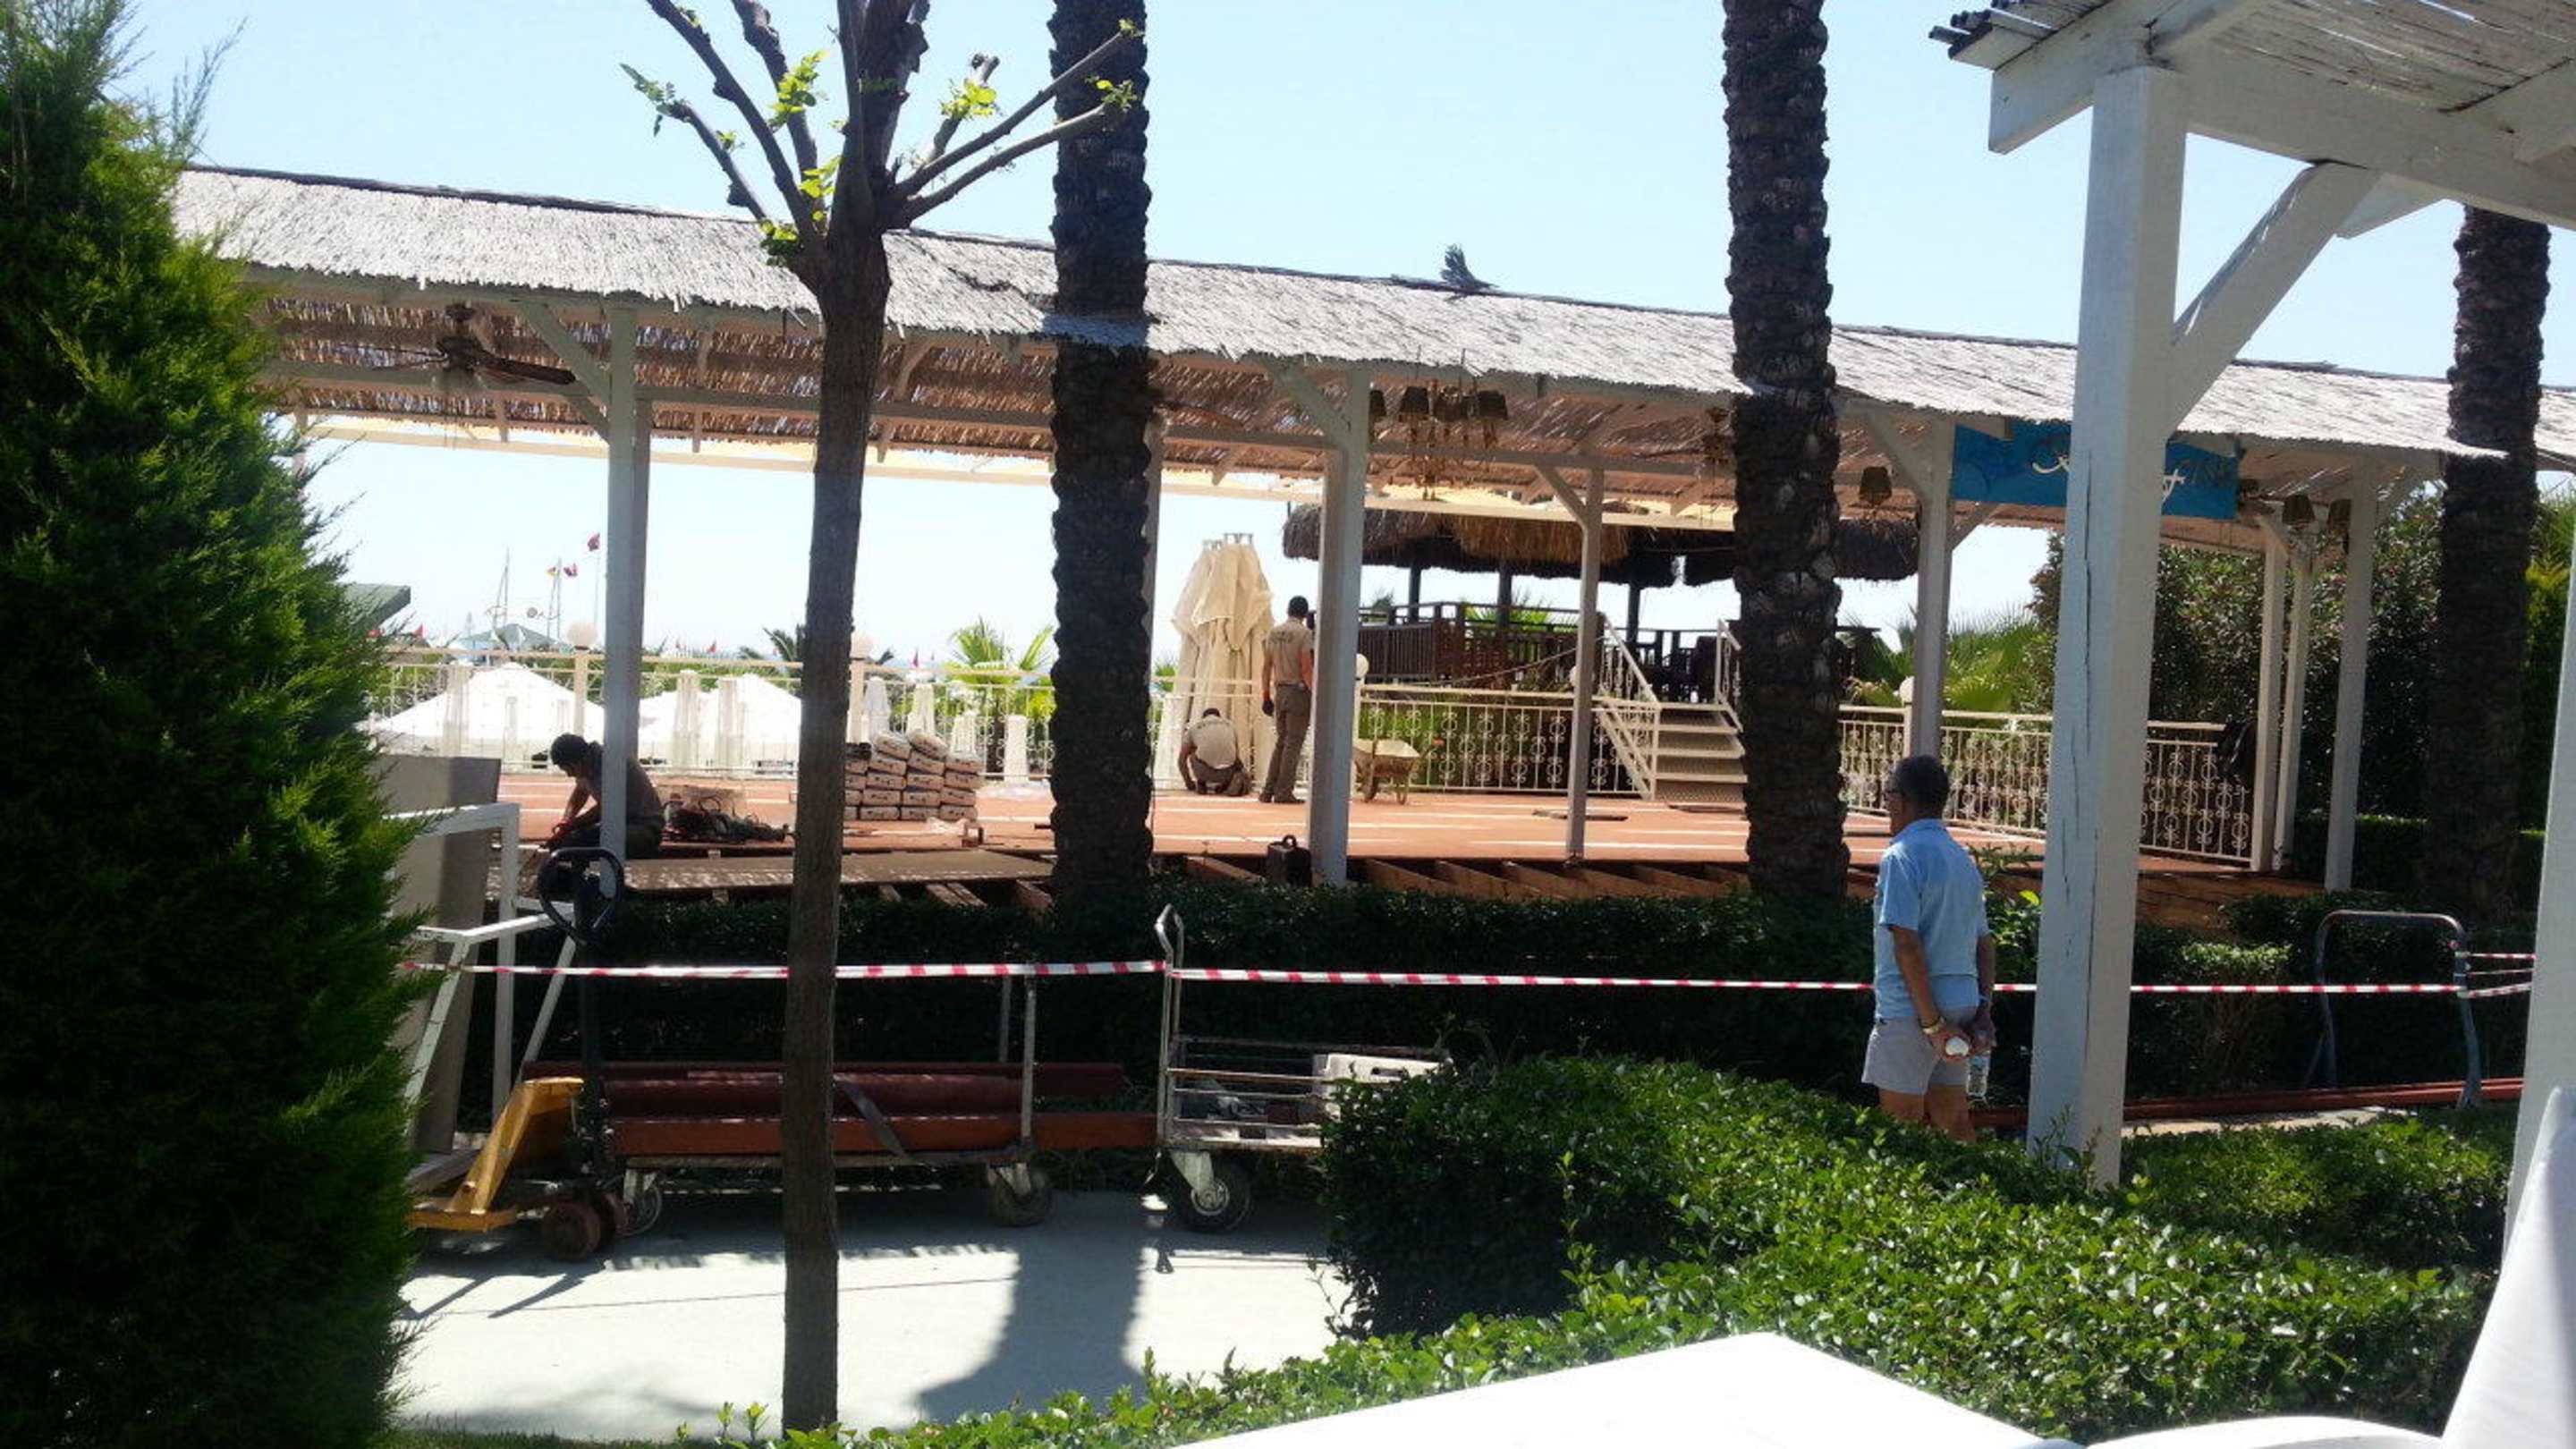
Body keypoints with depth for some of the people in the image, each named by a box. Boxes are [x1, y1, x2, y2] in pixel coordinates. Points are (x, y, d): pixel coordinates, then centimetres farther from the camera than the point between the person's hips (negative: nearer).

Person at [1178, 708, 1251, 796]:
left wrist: (1188, 783, 43)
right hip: (1227, 772, 0)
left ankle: (1201, 785, 21)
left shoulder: (1194, 727, 24)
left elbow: (1182, 760, 29)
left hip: (1205, 771, 0)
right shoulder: (1229, 724, 28)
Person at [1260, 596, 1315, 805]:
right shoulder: (1304, 633, -9)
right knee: (1294, 743, -2)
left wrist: (1266, 696, 17)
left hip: (1279, 692, 6)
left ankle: (1268, 791, 11)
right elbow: (1307, 669, -16)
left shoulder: (1274, 633, 10)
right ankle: (1284, 793, -3)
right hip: (1299, 692, -6)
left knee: (1281, 742, 14)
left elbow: (1267, 668, 12)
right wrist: (1316, 696, -13)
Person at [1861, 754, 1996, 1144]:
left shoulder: (1902, 857, -12)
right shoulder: (1963, 858, 15)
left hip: (1912, 1010, -8)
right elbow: (1985, 943, 14)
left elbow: (1908, 945, -20)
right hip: (1960, 1005, 8)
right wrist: (1984, 1013, 11)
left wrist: (1932, 1023, -18)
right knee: (1953, 1122, 13)